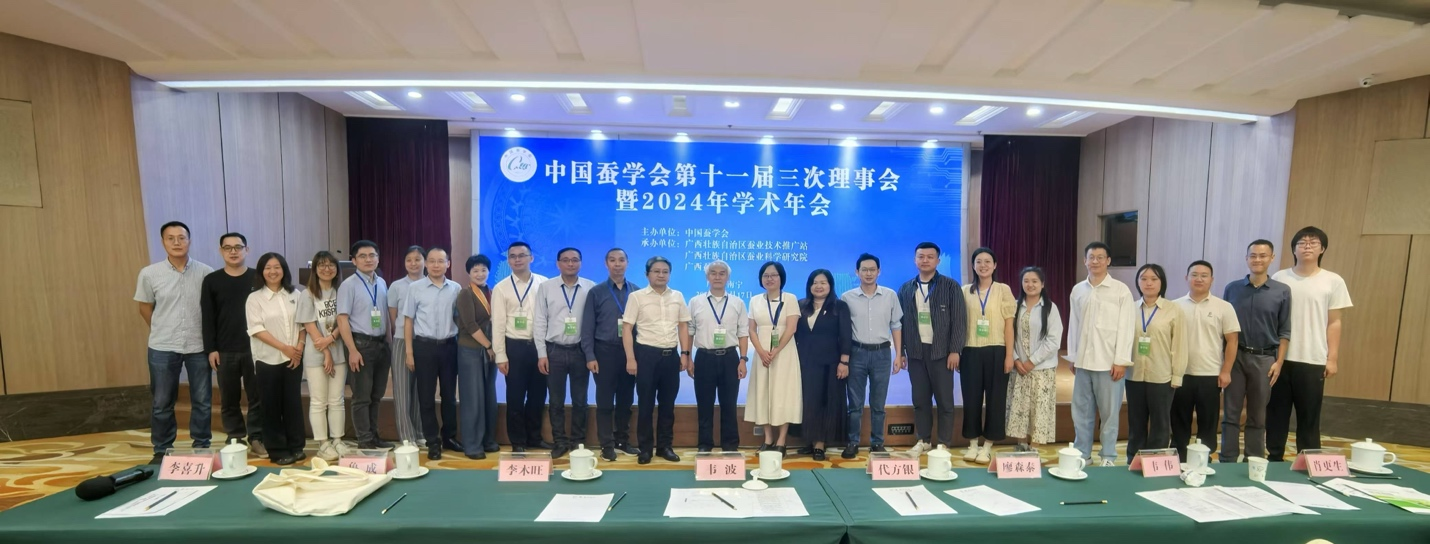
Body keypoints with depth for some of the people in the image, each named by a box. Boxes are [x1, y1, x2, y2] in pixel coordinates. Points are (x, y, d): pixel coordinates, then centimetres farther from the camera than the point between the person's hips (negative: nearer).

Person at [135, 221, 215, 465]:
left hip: (199, 346, 0)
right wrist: (162, 332, 11)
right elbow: (145, 308, 9)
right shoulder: (149, 274, -3)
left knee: (202, 401, 8)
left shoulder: (206, 272, -6)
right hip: (163, 348, 1)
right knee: (162, 403, 10)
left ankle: (202, 447, 22)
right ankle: (162, 451, 24)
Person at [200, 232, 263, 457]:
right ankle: (235, 439, 19)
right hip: (225, 351, 1)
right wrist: (210, 349, -3)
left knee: (257, 397, 3)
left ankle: (256, 438, 12)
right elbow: (208, 318, 3)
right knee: (229, 399, 9)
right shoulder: (212, 280, 4)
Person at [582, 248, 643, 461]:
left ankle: (622, 441, 27)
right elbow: (588, 327, -1)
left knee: (626, 400, 13)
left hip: (630, 351, 2)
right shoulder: (596, 292, 0)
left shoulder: (637, 291, 3)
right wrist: (590, 356, -7)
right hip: (605, 350, -2)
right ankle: (607, 445, 18)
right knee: (605, 401, 6)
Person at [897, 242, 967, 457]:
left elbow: (959, 320, -5)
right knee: (920, 399, 9)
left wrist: (955, 350, -10)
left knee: (944, 400, 5)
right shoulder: (906, 288, 8)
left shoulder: (950, 286, -1)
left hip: (941, 351, -3)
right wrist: (901, 351, 4)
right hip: (915, 352, 3)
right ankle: (923, 440, 21)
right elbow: (901, 321, 7)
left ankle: (944, 443, 16)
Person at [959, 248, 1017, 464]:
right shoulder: (965, 291, 6)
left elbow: (1009, 324, 0)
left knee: (995, 398, 4)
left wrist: (1009, 355, -5)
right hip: (971, 352, 1)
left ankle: (987, 446, 16)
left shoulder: (1003, 290, 2)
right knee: (971, 398, 5)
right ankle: (972, 444, 18)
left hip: (996, 351, -1)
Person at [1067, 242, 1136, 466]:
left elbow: (1126, 327, -6)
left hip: (1109, 361, -3)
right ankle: (1082, 453, 21)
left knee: (1109, 412, 6)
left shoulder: (1121, 290, -3)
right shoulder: (1077, 290, 7)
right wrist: (1072, 357, 9)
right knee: (1081, 411, 9)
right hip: (1083, 361, 4)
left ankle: (1108, 456, 18)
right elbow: (1073, 326, 10)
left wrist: (1121, 361, -10)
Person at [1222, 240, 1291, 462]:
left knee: (1258, 417, 10)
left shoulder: (1282, 291, 2)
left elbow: (1284, 331, 3)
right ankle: (1228, 461, 11)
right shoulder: (1232, 289, 2)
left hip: (1264, 358, 0)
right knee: (1231, 413, 4)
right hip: (1235, 356, 0)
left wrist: (1278, 362, -3)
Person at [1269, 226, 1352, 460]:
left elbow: (1334, 323, 3)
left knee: (1309, 416, 6)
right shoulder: (1279, 278, 3)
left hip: (1313, 360, 0)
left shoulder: (1333, 281, 2)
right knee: (1276, 413, 7)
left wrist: (1333, 358, -1)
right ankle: (1273, 460, 18)